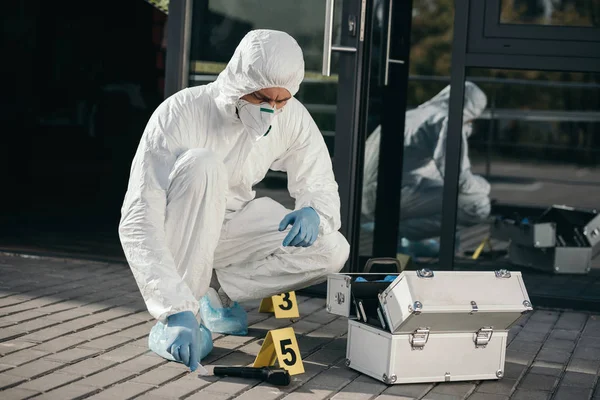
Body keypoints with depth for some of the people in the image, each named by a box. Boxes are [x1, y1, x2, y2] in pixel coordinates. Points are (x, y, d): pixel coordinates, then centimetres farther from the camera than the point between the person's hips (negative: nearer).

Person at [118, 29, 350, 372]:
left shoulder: (292, 117, -16)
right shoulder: (181, 113, -30)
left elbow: (320, 186, -2)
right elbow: (137, 224, -36)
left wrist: (314, 213, -30)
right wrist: (176, 311, -47)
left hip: (229, 227, 5)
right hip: (174, 236, -5)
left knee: (332, 251, -17)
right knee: (202, 164, -36)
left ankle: (214, 292, -4)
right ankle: (170, 323, -30)